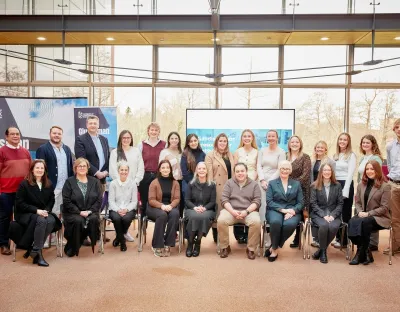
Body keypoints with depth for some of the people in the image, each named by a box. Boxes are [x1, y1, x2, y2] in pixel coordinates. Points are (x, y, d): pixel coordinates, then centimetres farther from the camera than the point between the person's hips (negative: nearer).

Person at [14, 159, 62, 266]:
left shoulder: (49, 184, 8)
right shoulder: (24, 184, -5)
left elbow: (51, 201, 12)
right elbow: (19, 203, -9)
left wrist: (46, 211, -9)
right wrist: (36, 210, -18)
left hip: (43, 212, 4)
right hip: (25, 214, -4)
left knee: (51, 220, -30)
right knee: (41, 221, -35)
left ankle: (34, 249, -21)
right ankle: (37, 252, -26)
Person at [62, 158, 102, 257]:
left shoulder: (95, 181, 12)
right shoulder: (69, 182, 5)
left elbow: (99, 200, 4)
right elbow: (66, 201, -5)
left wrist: (90, 211, -11)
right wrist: (79, 212, -15)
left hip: (91, 212, 2)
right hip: (73, 213, -1)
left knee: (94, 219, -32)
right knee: (78, 221, -33)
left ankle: (94, 245, -14)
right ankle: (72, 248, -13)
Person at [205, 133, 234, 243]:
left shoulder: (230, 155, 17)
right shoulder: (210, 155, 0)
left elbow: (233, 170, 16)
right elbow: (209, 173, -7)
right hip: (217, 187, -5)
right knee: (217, 210, 0)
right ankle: (216, 237, 11)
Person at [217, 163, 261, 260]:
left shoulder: (254, 184, 10)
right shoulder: (229, 183, 11)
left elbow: (257, 201, 1)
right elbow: (224, 199, 2)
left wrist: (246, 211, -16)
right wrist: (232, 211, -15)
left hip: (249, 211, 0)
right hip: (231, 210, 0)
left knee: (256, 222, -32)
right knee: (221, 220, -30)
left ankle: (251, 249, -11)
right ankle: (225, 247, -8)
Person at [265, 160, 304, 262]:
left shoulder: (297, 184, 16)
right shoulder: (272, 183, 11)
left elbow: (301, 202, 8)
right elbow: (269, 201, -1)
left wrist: (293, 211, -14)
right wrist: (282, 209, -16)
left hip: (292, 211, 1)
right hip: (275, 210, -1)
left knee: (290, 224, -35)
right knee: (275, 222, -37)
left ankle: (274, 248, -16)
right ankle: (275, 248, -15)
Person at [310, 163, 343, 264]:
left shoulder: (337, 185, 10)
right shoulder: (315, 186, 5)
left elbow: (340, 203, 5)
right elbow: (313, 203, -2)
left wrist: (333, 215, -11)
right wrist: (323, 215, -15)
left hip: (333, 215, 1)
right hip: (318, 214, -1)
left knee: (333, 227, -32)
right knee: (324, 225, -34)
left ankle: (321, 249, -11)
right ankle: (323, 251, -12)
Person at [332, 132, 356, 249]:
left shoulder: (351, 155, -4)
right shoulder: (335, 155, 14)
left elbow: (350, 174, -11)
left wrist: (345, 190, -17)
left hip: (346, 184, -6)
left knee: (345, 213, 1)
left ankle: (344, 240, 8)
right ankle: (338, 237, 17)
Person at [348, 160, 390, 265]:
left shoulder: (385, 186, -4)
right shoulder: (361, 185, 13)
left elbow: (384, 207, -10)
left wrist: (368, 214, -18)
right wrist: (360, 212, -8)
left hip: (379, 218, -4)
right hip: (363, 216, 5)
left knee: (364, 222, -37)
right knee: (352, 222, -30)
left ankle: (361, 254, -23)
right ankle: (366, 252, -22)